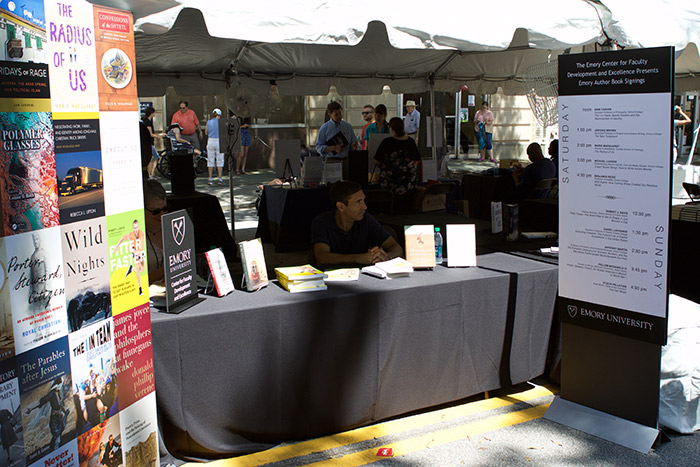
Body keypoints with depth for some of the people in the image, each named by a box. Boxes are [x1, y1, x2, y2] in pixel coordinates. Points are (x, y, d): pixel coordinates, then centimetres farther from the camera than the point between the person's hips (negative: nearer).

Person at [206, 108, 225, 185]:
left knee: (210, 160, 9)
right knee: (220, 160, 4)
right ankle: (220, 179, 1)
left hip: (210, 141, 3)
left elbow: (206, 132, 13)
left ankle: (210, 179, 10)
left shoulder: (208, 122, 4)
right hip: (219, 142, -3)